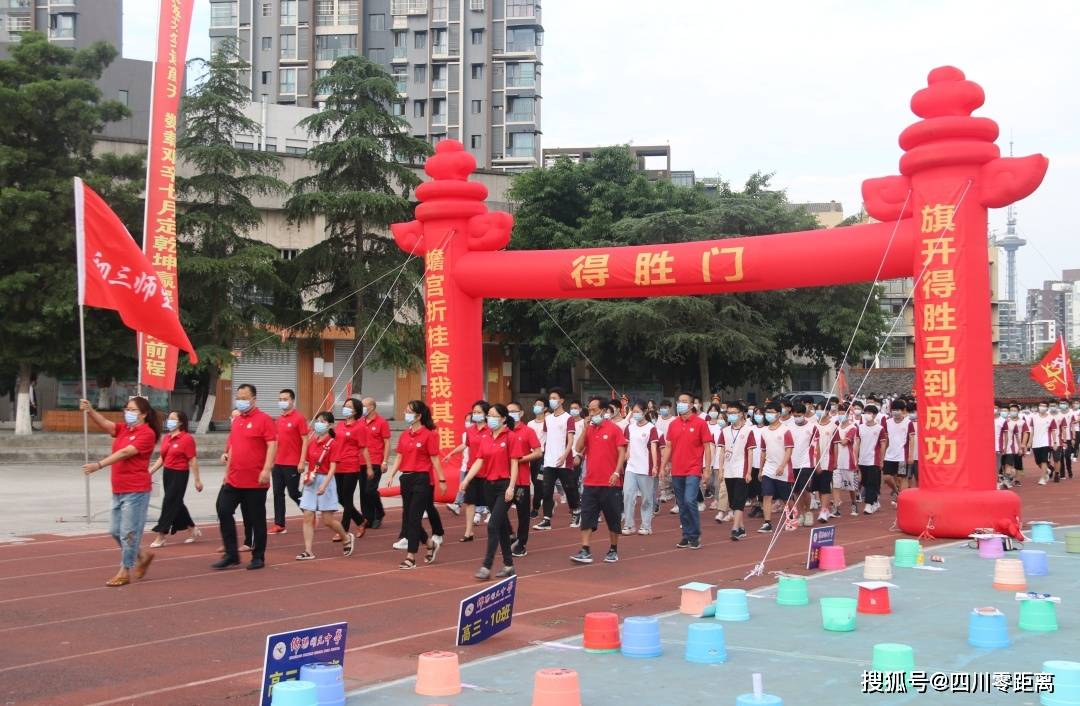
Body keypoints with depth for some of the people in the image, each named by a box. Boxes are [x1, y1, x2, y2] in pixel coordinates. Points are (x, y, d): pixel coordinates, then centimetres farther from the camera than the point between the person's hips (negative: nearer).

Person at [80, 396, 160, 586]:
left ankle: (125, 572, 8)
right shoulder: (123, 428, 12)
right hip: (119, 490, 8)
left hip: (136, 491, -8)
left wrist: (99, 464, -29)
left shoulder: (147, 433, -11)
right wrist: (90, 411, -23)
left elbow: (125, 452, -21)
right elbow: (105, 424, -4)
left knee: (129, 531, -2)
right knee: (115, 530, 14)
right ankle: (142, 556, 31)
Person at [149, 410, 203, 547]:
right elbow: (162, 458, 15)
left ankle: (161, 537, 1)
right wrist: (151, 471, 5)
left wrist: (197, 480, -12)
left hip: (179, 474, -8)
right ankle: (193, 530, 29)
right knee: (176, 504, 14)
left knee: (169, 503, -5)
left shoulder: (187, 438, -13)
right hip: (167, 473, 8)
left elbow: (193, 460, -13)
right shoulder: (166, 438, 9)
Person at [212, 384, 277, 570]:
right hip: (233, 480, 7)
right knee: (223, 511, 1)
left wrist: (266, 469, -24)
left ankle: (258, 557, 14)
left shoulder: (264, 419, -8)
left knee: (257, 519, 3)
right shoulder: (236, 421, 14)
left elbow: (272, 445, -15)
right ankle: (231, 555, 10)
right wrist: (227, 471, 18)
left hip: (255, 482, -7)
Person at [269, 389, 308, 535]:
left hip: (292, 465, -7)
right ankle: (279, 525, 9)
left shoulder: (299, 418, -9)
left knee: (294, 493, -1)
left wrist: (302, 461, -17)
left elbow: (305, 440, -12)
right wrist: (272, 460, 15)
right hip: (278, 464, 7)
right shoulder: (278, 420, 12)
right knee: (278, 494, 5)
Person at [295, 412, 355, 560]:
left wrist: (324, 485, -23)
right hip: (311, 482, 6)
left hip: (325, 481, -6)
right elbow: (307, 463, 15)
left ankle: (347, 538, 25)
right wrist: (306, 475, -5)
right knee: (307, 516, -2)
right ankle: (308, 551, 1)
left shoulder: (333, 443, -8)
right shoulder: (312, 443, 9)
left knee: (327, 519, -1)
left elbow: (332, 467, -14)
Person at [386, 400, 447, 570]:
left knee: (414, 518, -6)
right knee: (409, 517, 12)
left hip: (422, 479, -7)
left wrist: (442, 480, -9)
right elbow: (399, 457, 8)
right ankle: (431, 545, 33)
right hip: (406, 478, 7)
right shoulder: (404, 435, 9)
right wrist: (392, 474, -5)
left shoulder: (429, 434, -9)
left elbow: (435, 459, -9)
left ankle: (411, 557, -1)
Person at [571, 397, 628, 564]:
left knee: (613, 518, 7)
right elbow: (578, 449, -1)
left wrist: (617, 472, -16)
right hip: (590, 482, 4)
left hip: (610, 483, -4)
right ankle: (585, 551, -1)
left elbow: (622, 452, -6)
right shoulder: (588, 430, 8)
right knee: (586, 517, -1)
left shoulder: (613, 429, -5)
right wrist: (585, 428, -5)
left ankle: (613, 550, 20)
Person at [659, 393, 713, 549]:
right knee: (682, 505, 8)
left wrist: (707, 467, -8)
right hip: (676, 471, 5)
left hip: (693, 470, -5)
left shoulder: (700, 423, -3)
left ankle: (695, 536, -3)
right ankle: (686, 536, 17)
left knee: (690, 501, -16)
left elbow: (707, 447, -2)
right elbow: (668, 447, 14)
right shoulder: (673, 424, 9)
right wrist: (663, 466, 7)